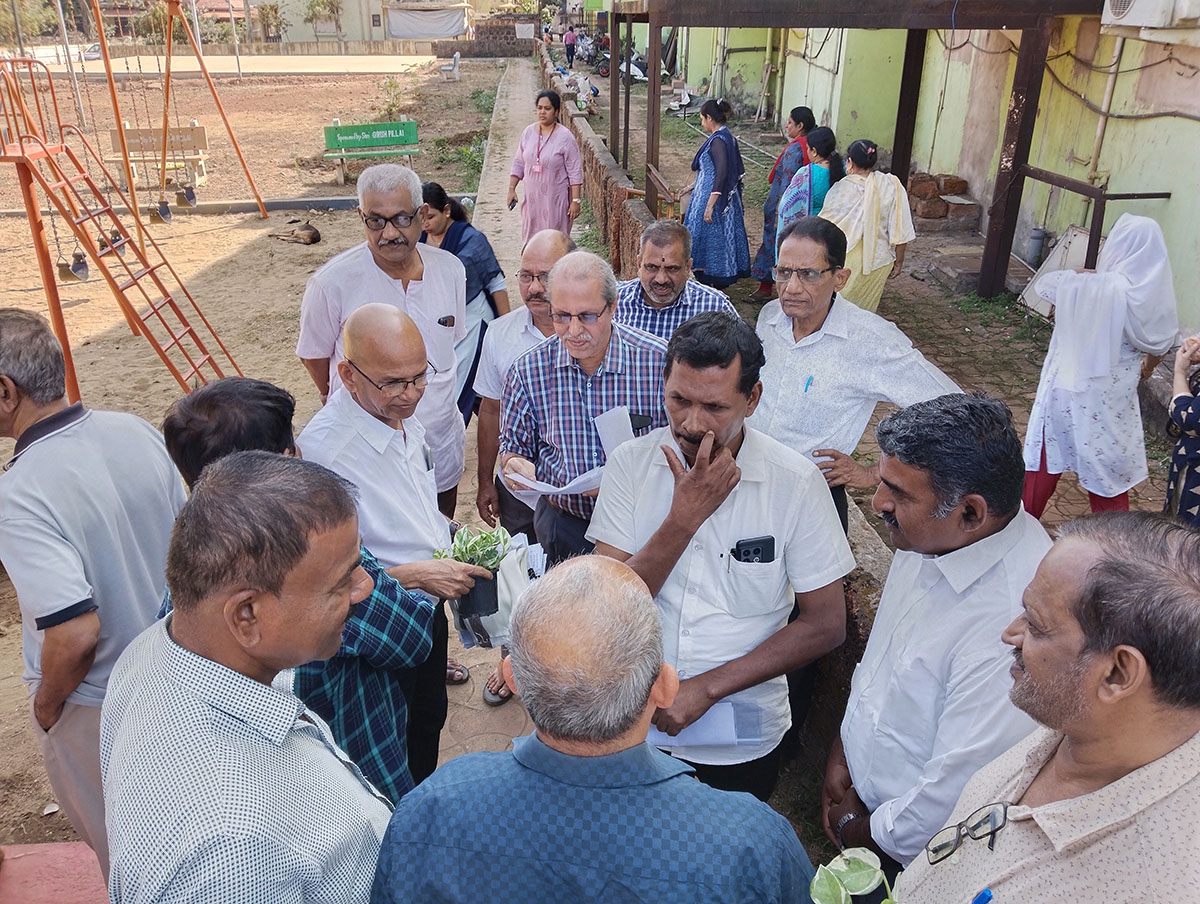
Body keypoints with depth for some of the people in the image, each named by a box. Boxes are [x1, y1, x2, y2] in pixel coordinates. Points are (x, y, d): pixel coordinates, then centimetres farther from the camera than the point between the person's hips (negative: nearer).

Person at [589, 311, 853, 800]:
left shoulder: (795, 480, -15)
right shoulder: (631, 462, -10)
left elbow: (825, 624, -11)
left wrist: (707, 687, -16)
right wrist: (685, 516, -25)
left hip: (742, 742, -1)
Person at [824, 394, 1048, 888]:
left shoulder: (1017, 624, -37)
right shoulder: (930, 535, -10)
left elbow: (957, 792, -29)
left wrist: (864, 834, -13)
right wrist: (841, 752, 4)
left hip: (913, 856, -7)